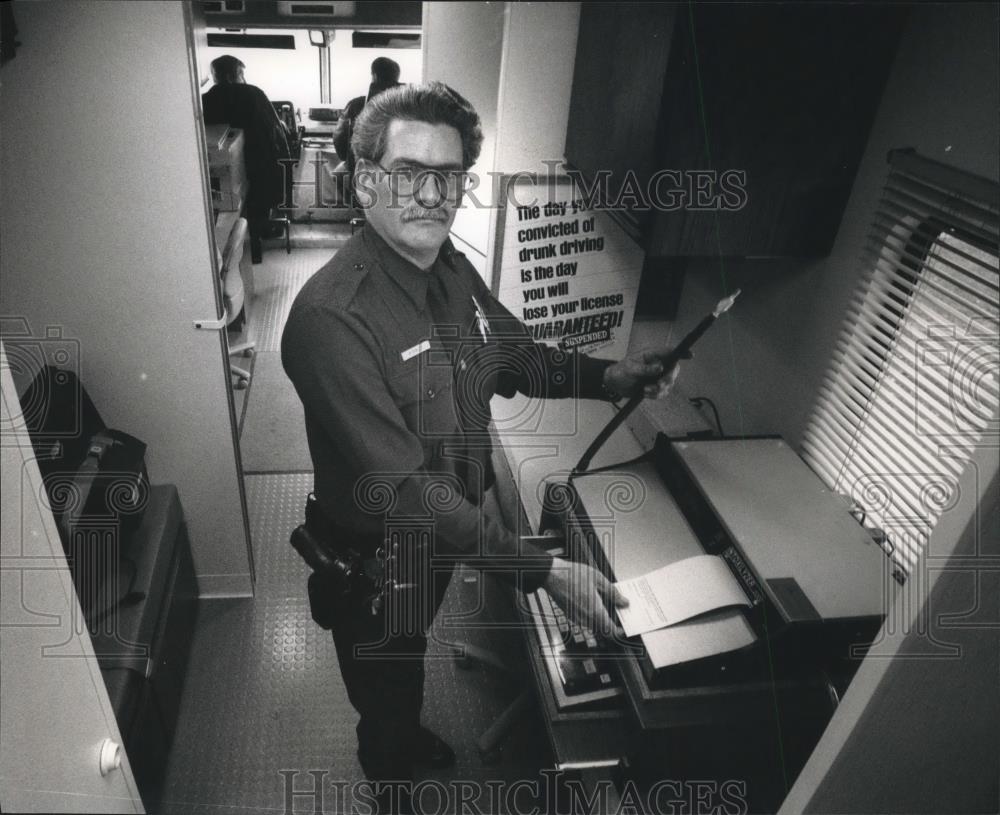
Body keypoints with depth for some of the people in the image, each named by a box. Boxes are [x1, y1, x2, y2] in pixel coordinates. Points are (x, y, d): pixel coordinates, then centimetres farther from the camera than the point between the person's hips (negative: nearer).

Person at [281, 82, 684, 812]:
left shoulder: (454, 270, -7)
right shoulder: (333, 315, -34)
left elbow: (515, 355, 8)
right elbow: (403, 488, -35)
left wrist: (608, 376, -7)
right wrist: (543, 570, -36)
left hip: (444, 535, 7)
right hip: (376, 560, -7)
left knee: (409, 659, 35)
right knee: (385, 687, 23)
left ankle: (408, 734, 65)